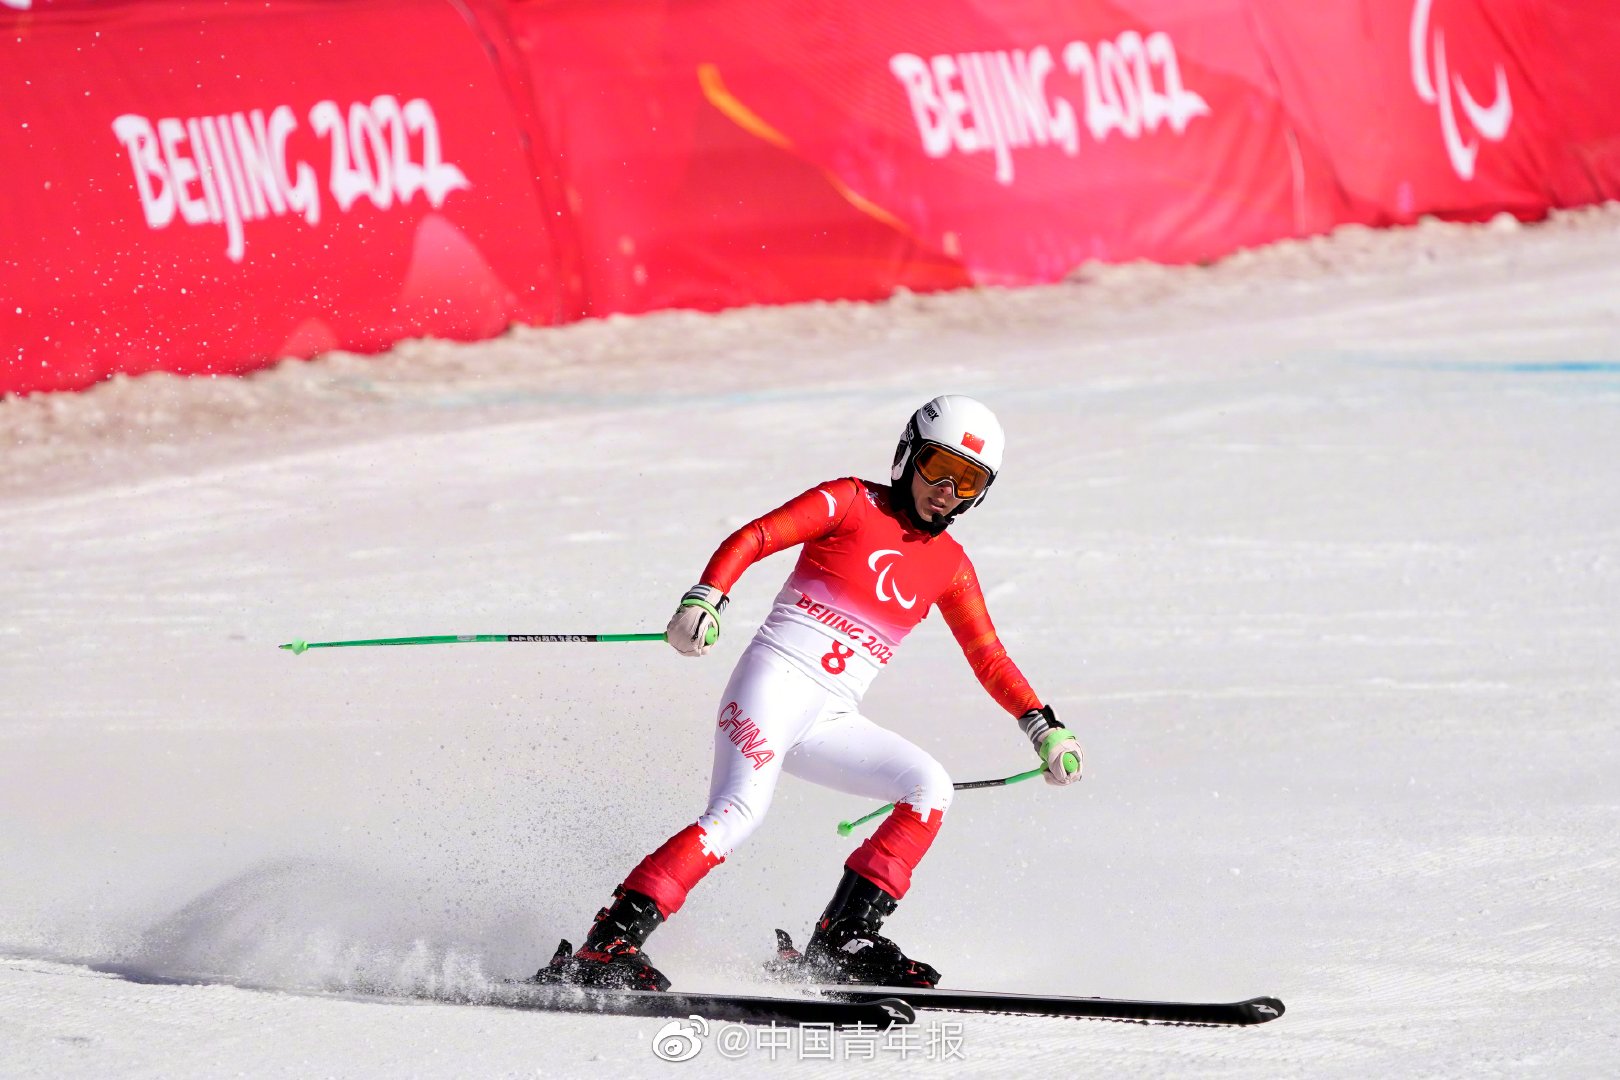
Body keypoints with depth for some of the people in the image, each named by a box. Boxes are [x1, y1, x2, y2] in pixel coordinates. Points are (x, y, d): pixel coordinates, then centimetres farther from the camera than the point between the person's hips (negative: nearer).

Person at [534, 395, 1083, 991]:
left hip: (832, 720, 6)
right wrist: (704, 600, -25)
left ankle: (841, 945, -12)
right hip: (776, 679, -6)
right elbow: (749, 540, -8)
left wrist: (1045, 728, 11)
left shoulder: (948, 563, 17)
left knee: (930, 788, -14)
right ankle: (605, 948, -31)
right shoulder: (850, 503, 2)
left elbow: (989, 659, 22)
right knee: (739, 812, -27)